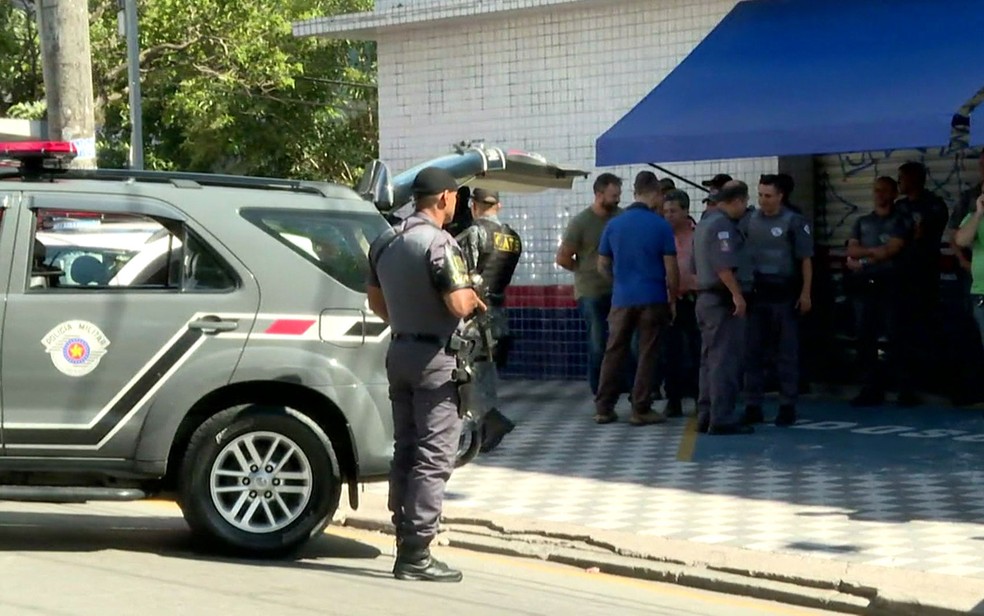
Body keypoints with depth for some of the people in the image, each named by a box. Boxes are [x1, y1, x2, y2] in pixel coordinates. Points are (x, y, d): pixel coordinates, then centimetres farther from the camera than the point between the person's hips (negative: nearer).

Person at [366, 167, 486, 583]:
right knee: (434, 456, -5)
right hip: (435, 357, -8)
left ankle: (404, 544, 16)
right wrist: (474, 298, -2)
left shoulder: (385, 242, 10)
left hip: (400, 352, 8)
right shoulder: (439, 243, -16)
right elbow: (459, 305, -22)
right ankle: (417, 555, -7)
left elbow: (376, 300, 19)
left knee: (404, 451, 12)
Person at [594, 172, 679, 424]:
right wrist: (673, 298, 7)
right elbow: (671, 268, -6)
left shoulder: (614, 224, 3)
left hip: (621, 299, 3)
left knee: (613, 353, 9)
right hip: (652, 299, -3)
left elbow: (602, 265, 11)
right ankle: (641, 410, 3)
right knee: (647, 355, 3)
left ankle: (603, 408, 10)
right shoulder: (661, 226, -7)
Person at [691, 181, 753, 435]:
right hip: (723, 300, -10)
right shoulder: (722, 225, -14)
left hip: (706, 297, 10)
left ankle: (706, 415, 15)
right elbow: (724, 265, -24)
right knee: (726, 361, -9)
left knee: (710, 361, 13)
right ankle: (722, 418, -10)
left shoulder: (704, 223, 18)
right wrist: (737, 294, -24)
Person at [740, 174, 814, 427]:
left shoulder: (794, 222, -4)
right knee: (753, 351, 5)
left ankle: (787, 406, 8)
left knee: (787, 353, 3)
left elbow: (806, 260, -3)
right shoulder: (748, 221, 6)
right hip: (755, 293, 3)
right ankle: (753, 406, 10)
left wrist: (806, 293, -8)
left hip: (784, 294, -3)